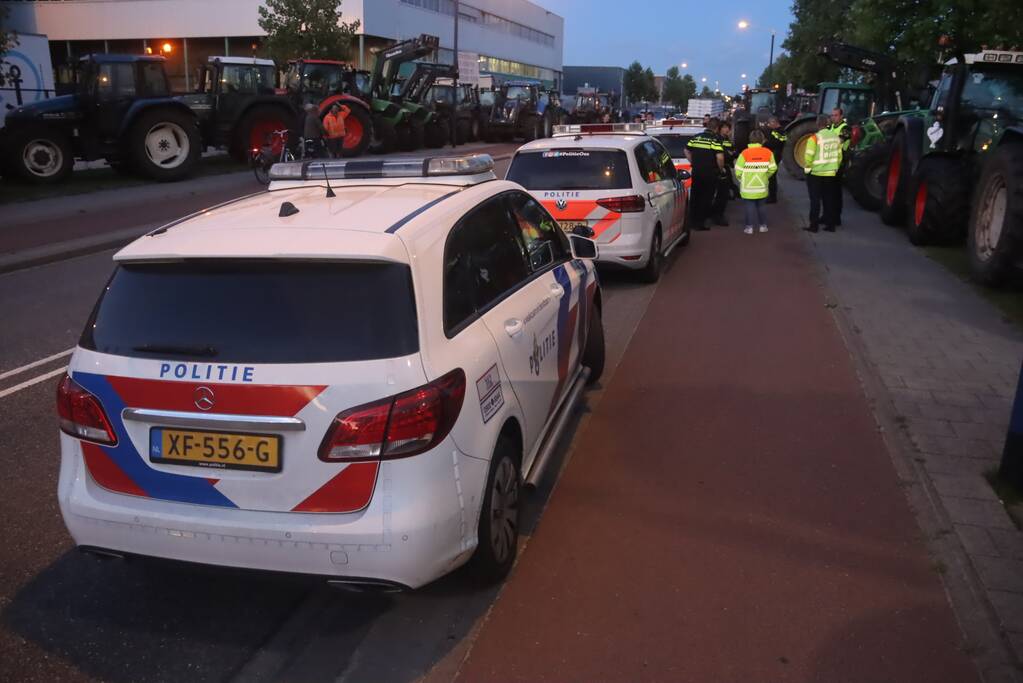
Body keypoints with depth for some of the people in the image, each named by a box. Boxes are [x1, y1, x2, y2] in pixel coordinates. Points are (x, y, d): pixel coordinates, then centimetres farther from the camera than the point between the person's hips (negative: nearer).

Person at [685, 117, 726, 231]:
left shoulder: (695, 137, 8)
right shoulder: (715, 139, -9)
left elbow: (687, 151, 15)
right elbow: (720, 157, -18)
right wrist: (721, 169, -2)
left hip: (696, 172, 5)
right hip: (710, 173, -5)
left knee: (694, 197, 14)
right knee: (706, 199, 3)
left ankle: (692, 220, 20)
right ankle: (700, 223, 3)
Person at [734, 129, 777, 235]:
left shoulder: (745, 153, -13)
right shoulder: (768, 152, -5)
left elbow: (738, 171, -12)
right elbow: (773, 168, -2)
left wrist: (742, 180, 5)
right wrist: (766, 177, 16)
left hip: (748, 187, -3)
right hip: (762, 186, 3)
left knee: (749, 206, 5)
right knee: (761, 206, 18)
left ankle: (750, 227, 1)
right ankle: (763, 225, 22)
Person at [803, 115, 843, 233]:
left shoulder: (815, 138, -15)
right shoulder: (836, 136, 4)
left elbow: (808, 157, -15)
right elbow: (839, 156, 8)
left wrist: (807, 167, 3)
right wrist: (834, 167, 20)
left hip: (816, 173, -5)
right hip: (831, 173, 5)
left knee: (815, 200, 2)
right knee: (829, 199, 12)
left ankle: (814, 225, 2)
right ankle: (830, 224, 14)